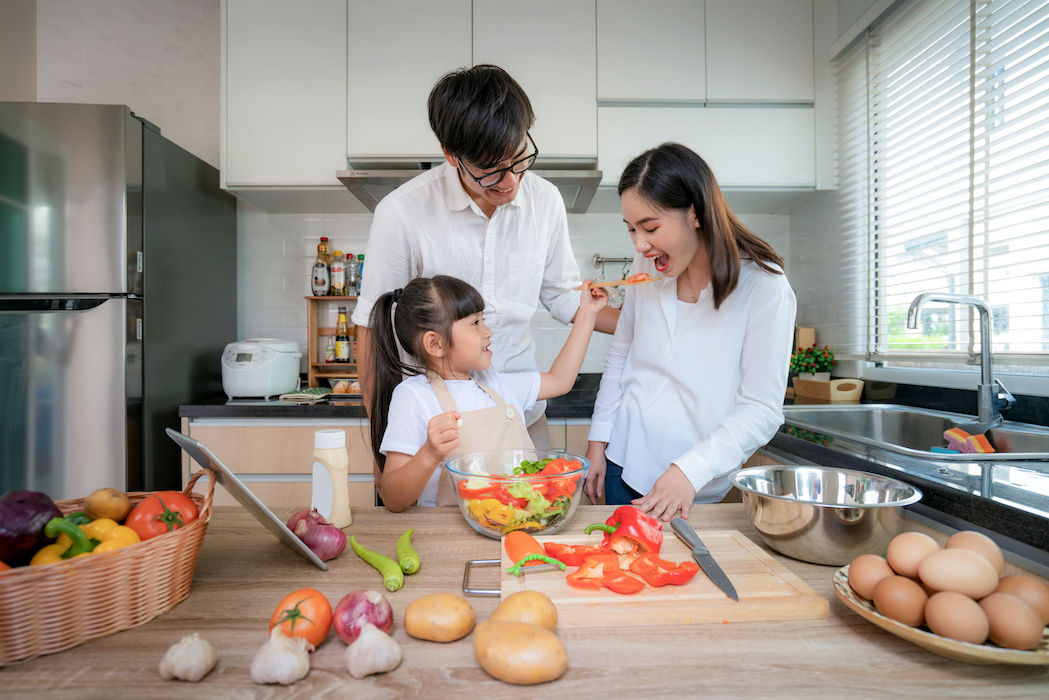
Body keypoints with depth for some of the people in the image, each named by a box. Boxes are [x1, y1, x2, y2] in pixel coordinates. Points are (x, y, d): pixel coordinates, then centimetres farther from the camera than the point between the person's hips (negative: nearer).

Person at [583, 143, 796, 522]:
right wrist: (598, 441, 7)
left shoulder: (763, 287, -15)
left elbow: (761, 410, -15)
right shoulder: (647, 268, -1)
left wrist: (691, 470, -24)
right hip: (624, 466, 4)